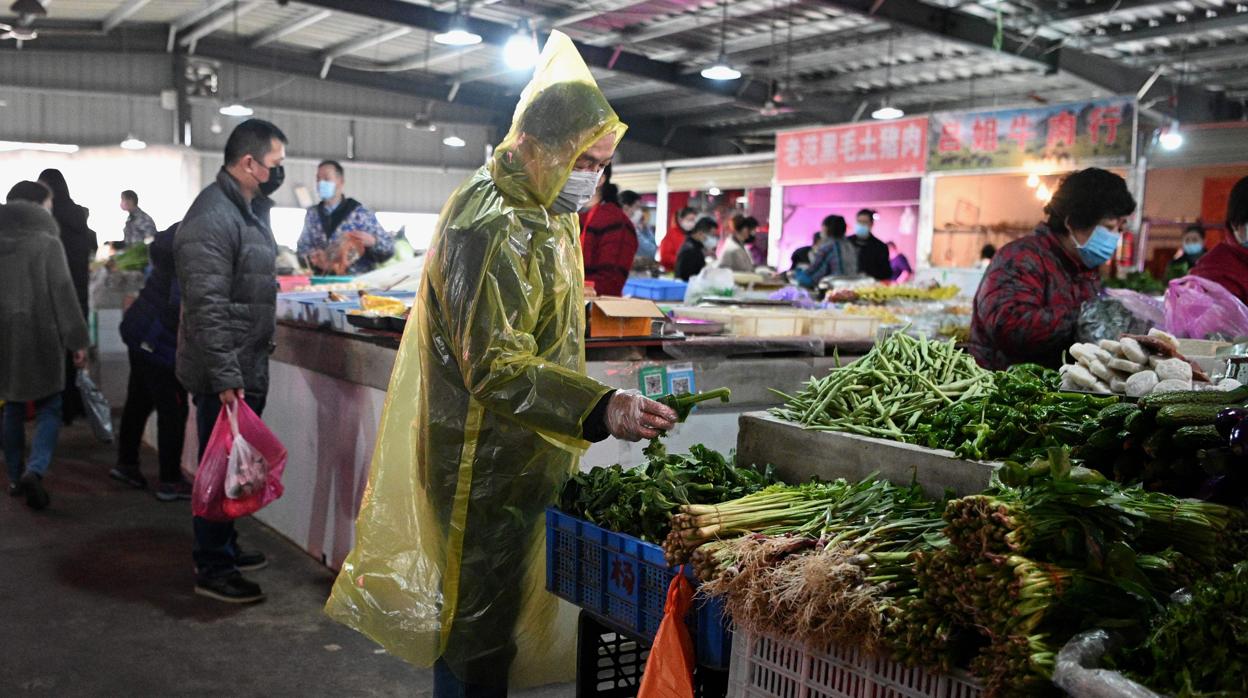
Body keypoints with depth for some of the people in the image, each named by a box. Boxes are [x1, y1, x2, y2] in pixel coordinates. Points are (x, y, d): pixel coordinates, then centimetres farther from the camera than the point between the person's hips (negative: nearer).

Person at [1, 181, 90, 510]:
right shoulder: (47, 241, -9)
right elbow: (63, 294, -12)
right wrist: (77, 340, -9)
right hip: (38, 336, -5)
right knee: (49, 408, 3)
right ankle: (35, 470, -17)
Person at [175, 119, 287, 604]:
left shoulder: (252, 210, 13)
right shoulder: (213, 217, -20)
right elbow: (206, 306, -25)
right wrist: (224, 377, -25)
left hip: (248, 369, 9)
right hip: (226, 375, -9)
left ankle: (225, 548, 32)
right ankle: (212, 569, 12)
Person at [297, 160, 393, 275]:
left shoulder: (359, 212, 0)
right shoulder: (312, 214, 13)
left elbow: (388, 247, 1)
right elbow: (303, 247, 19)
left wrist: (372, 241, -19)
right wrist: (310, 256, -2)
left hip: (357, 279, -3)